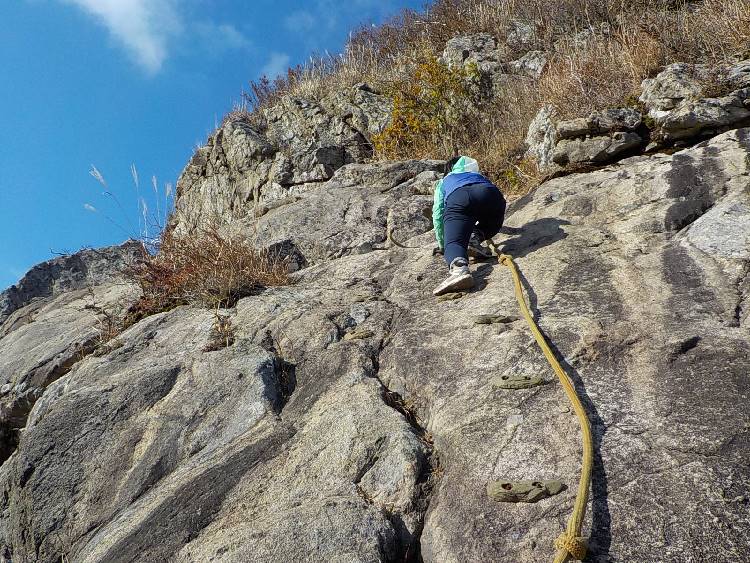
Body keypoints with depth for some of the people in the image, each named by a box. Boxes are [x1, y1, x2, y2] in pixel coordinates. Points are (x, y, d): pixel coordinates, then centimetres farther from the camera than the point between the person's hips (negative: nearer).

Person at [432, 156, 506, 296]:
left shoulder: (444, 182, 40)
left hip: (458, 199, -3)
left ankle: (459, 268, -48)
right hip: (491, 194, 3)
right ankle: (475, 237, -1)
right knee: (493, 224, 31)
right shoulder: (478, 175, 48)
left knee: (454, 242, -14)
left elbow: (438, 214, 31)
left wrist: (442, 244, 41)